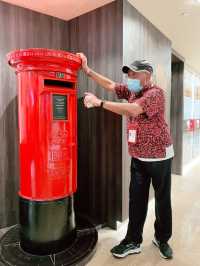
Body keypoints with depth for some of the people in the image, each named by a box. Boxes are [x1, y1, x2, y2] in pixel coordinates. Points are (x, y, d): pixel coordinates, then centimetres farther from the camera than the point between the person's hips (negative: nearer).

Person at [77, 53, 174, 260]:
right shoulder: (131, 91, 7)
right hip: (138, 157, 6)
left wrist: (99, 103, -31)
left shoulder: (156, 93, -16)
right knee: (136, 200, 9)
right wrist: (88, 70, -6)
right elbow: (109, 85, 4)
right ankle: (133, 241, 23)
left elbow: (133, 110, -32)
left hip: (159, 156, -6)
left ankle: (162, 239, 32)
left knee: (162, 200, 11)